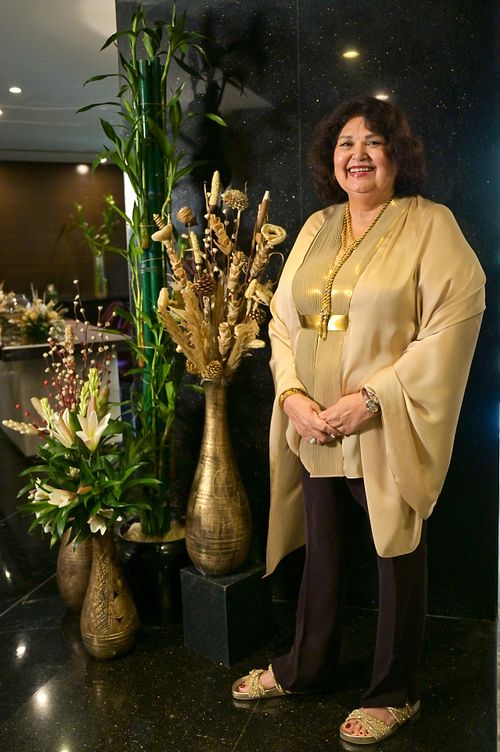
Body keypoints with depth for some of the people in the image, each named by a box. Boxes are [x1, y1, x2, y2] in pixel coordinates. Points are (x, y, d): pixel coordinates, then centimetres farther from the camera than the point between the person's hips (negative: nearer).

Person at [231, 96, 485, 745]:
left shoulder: (429, 224, -5)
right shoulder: (316, 228, 11)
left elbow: (451, 325, -14)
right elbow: (283, 319, 10)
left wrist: (371, 398, -19)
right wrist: (293, 396, -5)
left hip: (389, 434, -4)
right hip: (317, 431, 5)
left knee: (397, 560, 10)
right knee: (322, 552, 17)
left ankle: (395, 692, 31)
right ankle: (305, 667, 38)